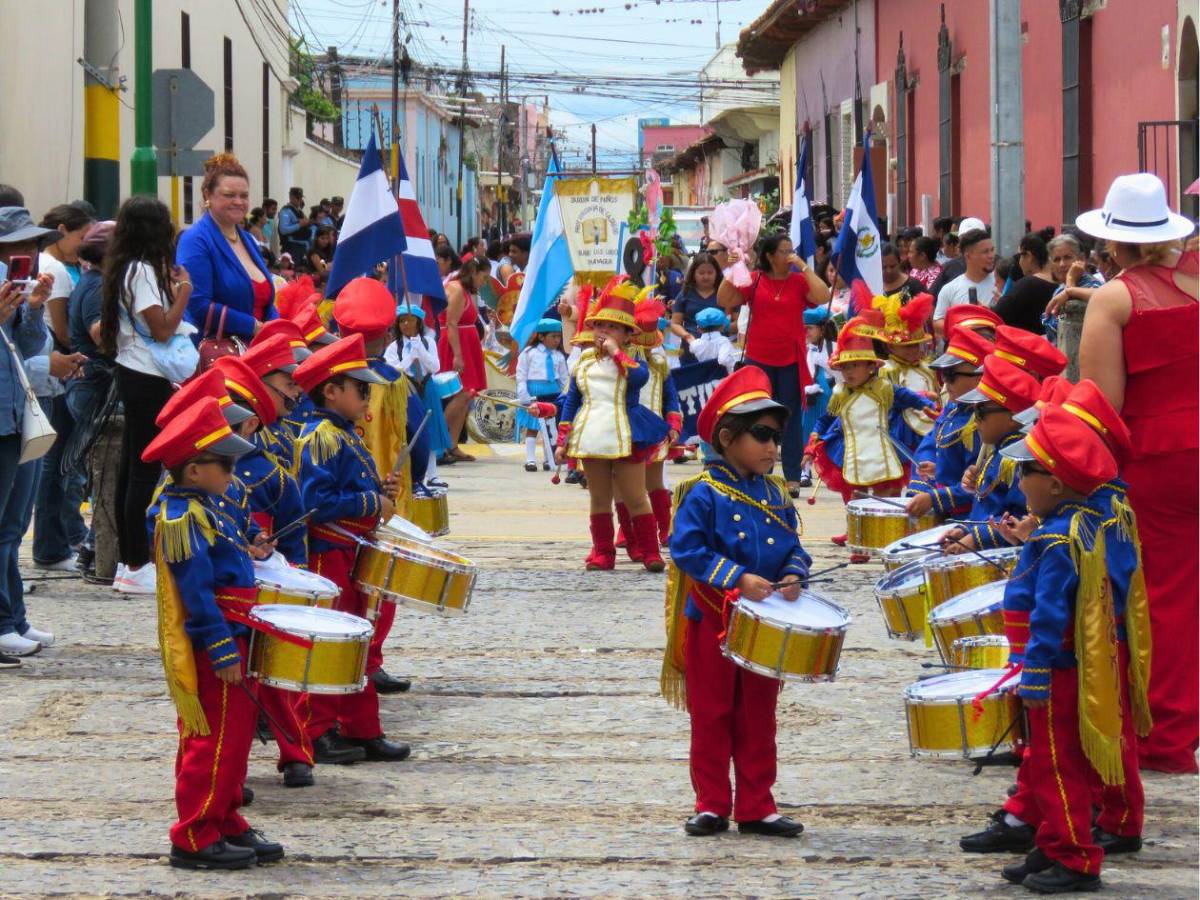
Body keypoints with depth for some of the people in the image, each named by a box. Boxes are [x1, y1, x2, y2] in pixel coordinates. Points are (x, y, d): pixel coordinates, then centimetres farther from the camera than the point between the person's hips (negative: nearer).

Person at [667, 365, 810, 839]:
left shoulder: (776, 494, 7)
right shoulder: (705, 493, -11)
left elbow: (793, 547, 11)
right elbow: (687, 548, -18)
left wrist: (793, 575, -11)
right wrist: (739, 579, -23)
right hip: (713, 619, -5)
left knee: (759, 718, 9)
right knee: (711, 715, 5)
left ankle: (756, 807, 16)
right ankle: (713, 805, 14)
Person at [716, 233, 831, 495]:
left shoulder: (799, 281, 2)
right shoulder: (754, 281, 2)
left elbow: (823, 297, -14)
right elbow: (725, 300, -5)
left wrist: (803, 266, -13)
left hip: (791, 362, 0)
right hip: (758, 360, 0)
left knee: (791, 419, 2)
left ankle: (792, 478, 4)